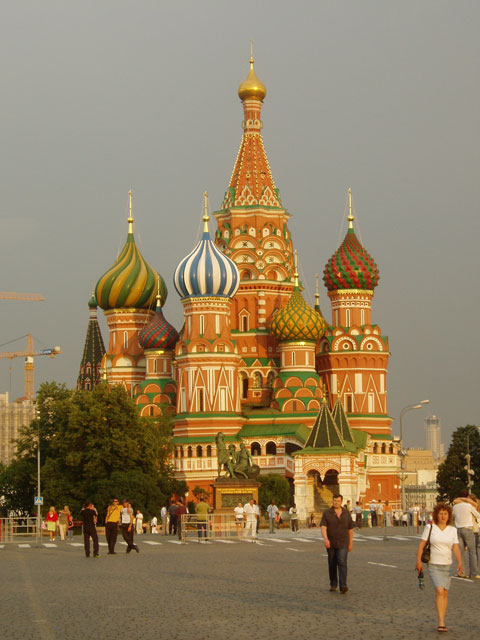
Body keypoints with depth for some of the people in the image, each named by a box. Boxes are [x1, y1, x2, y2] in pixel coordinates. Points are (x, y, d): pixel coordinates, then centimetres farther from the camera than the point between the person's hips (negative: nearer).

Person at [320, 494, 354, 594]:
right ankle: (333, 584, 27)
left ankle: (343, 586, -24)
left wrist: (351, 543, 11)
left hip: (343, 544, -1)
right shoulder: (326, 513, -3)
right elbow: (323, 527, -14)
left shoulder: (346, 513, 3)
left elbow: (350, 529, 11)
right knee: (332, 564, 10)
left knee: (342, 563, -15)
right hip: (331, 543, 1)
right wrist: (325, 538, -31)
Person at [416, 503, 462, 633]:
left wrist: (460, 562, -17)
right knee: (439, 591, -18)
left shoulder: (453, 530, 3)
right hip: (433, 565, -3)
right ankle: (441, 622, -20)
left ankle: (442, 622, 17)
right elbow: (421, 544, -2)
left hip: (447, 565, 3)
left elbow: (456, 548, -2)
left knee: (445, 593, 6)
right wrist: (418, 561, -9)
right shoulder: (430, 527, -3)